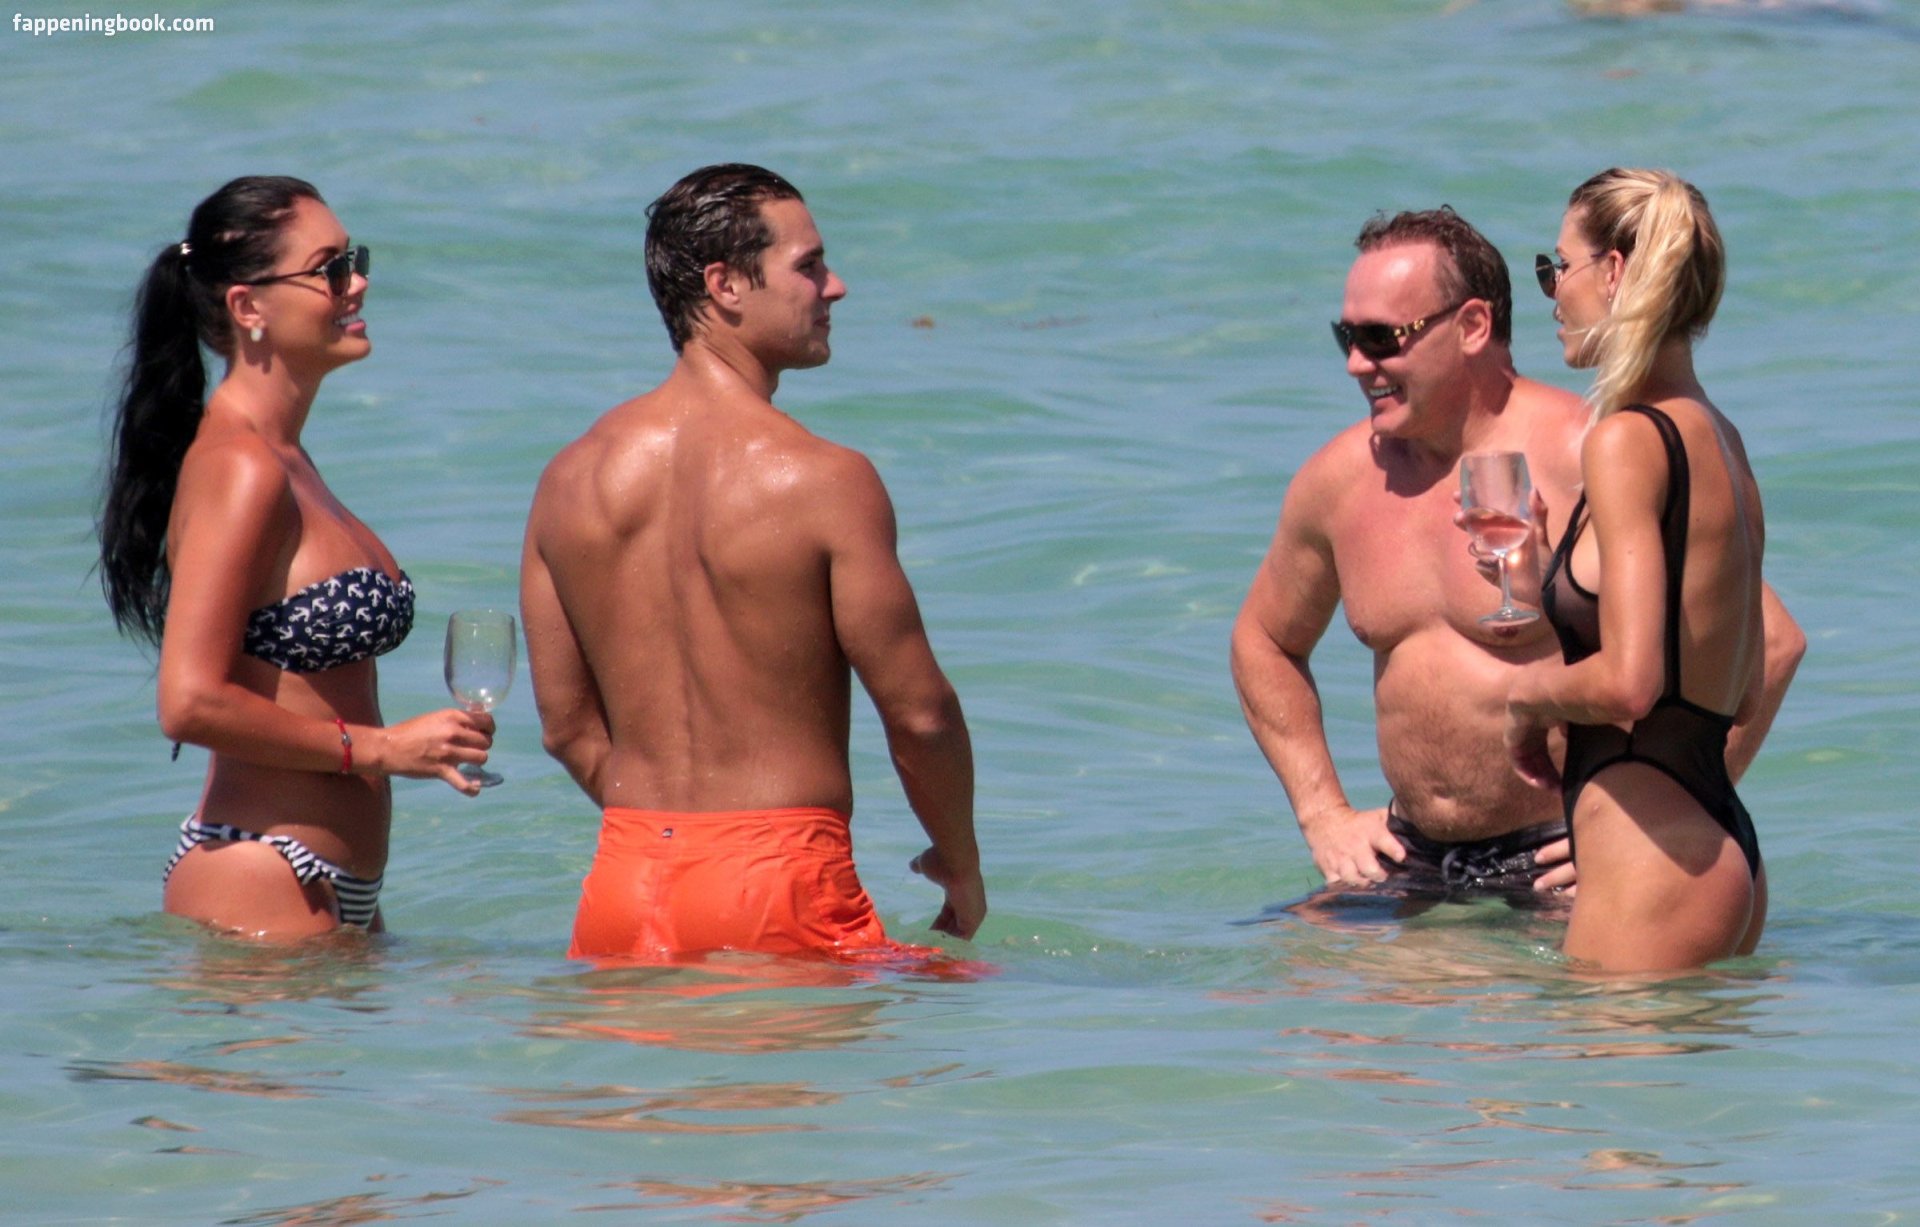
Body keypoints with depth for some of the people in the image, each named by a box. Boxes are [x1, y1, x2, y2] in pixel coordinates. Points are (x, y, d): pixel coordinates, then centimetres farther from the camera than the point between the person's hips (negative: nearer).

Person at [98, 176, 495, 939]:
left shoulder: (283, 460, 16)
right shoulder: (238, 469, -14)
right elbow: (191, 704, -21)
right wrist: (383, 748, -14)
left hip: (330, 891, 10)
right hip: (259, 897, -10)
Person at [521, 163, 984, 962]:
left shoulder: (570, 479, 7)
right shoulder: (823, 480, -9)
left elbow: (568, 727, 12)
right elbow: (918, 713, -5)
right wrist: (961, 866, 11)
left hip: (624, 885, 6)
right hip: (779, 884, -6)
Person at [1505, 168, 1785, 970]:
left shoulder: (1627, 440, -12)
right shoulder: (1720, 438, 16)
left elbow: (1627, 683, -21)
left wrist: (1529, 693, -1)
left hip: (1652, 861, -9)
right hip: (1728, 853, 9)